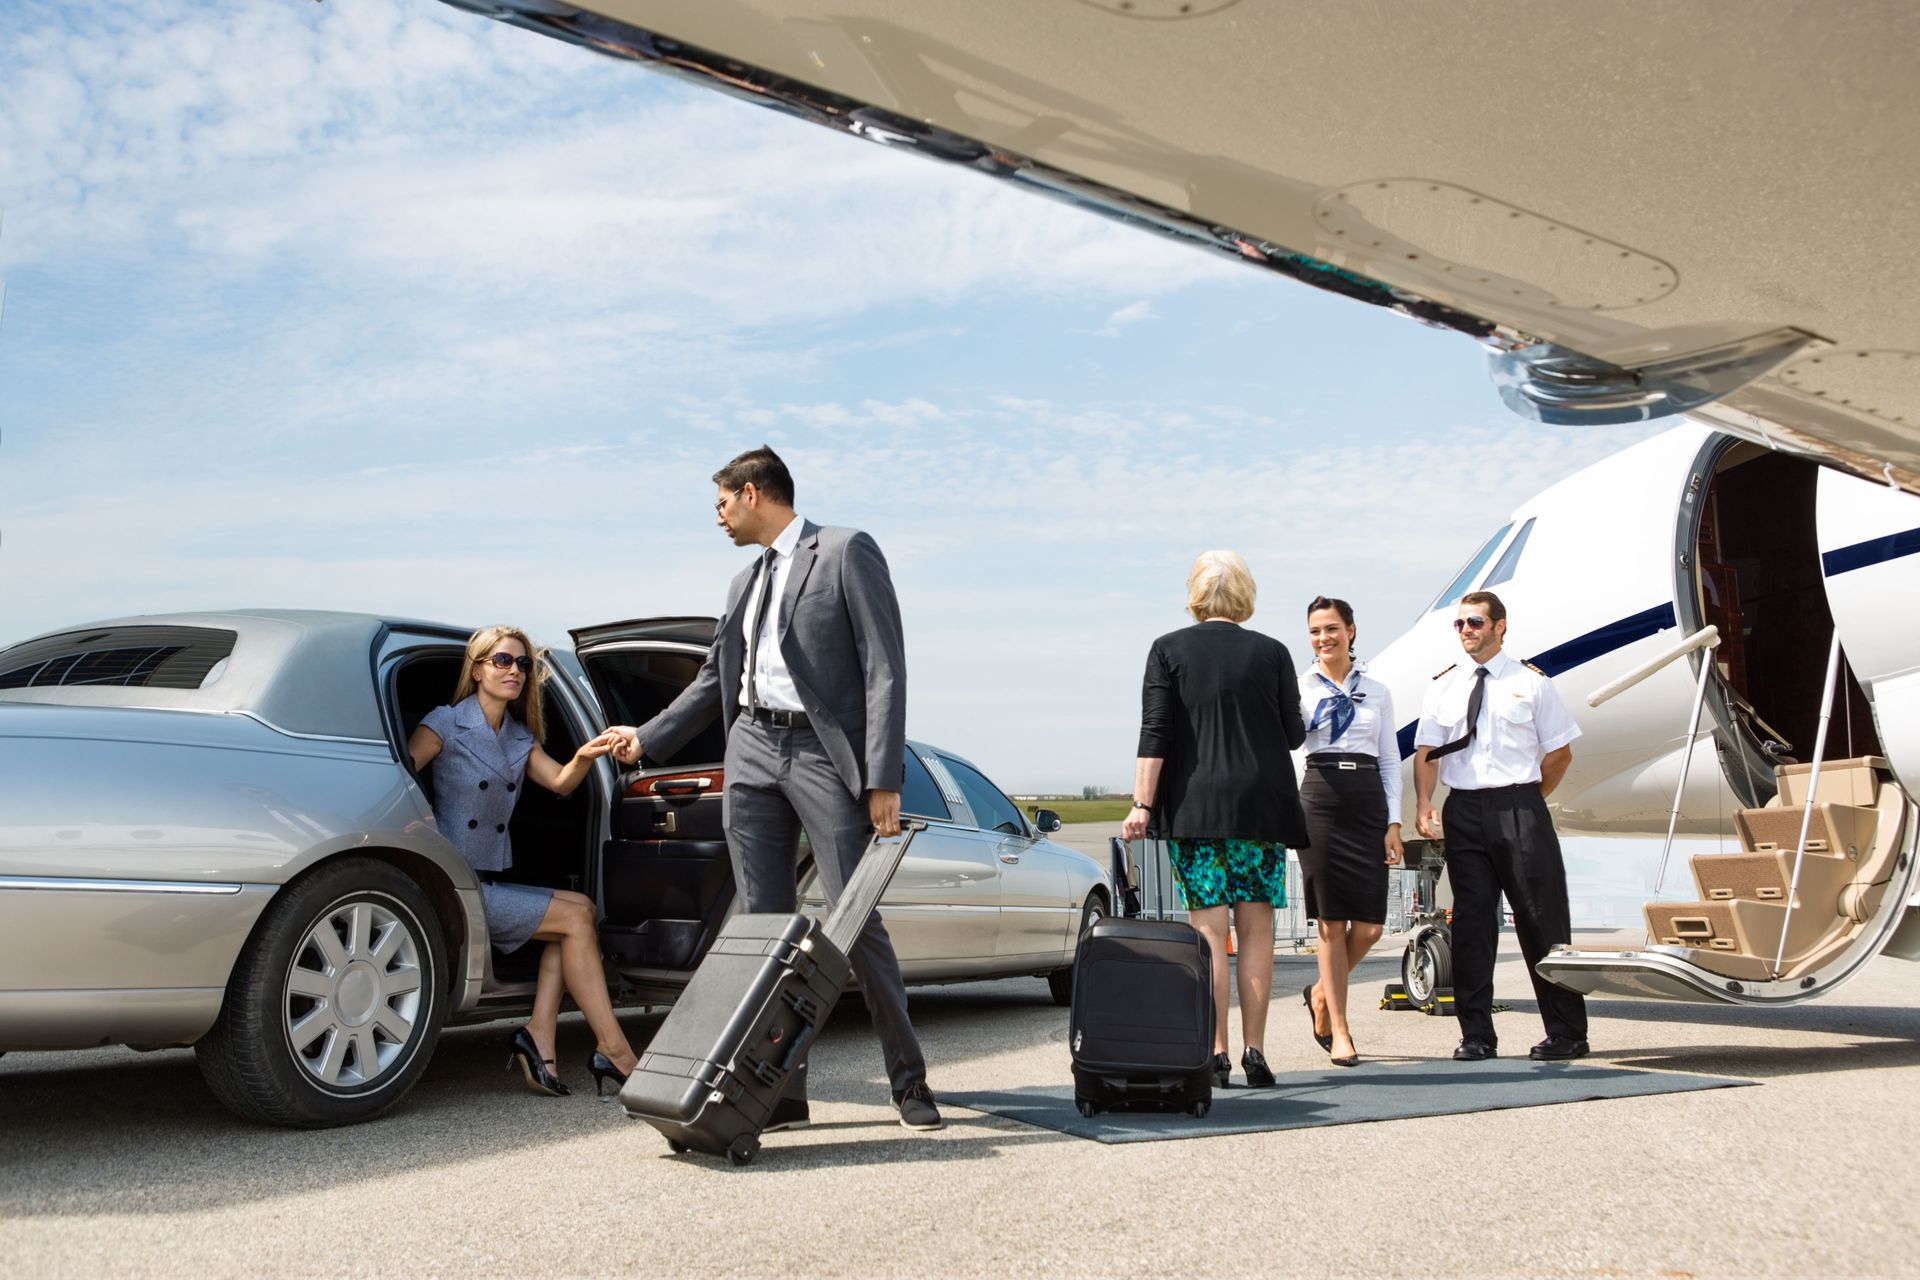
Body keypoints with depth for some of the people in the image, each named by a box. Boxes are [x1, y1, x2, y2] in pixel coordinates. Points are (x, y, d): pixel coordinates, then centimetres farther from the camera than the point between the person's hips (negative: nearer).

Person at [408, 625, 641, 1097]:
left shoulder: (519, 738, 15)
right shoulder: (446, 724, -6)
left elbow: (560, 781, 1)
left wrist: (585, 756, -20)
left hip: (491, 883, 8)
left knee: (580, 909, -7)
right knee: (575, 916, -14)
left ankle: (540, 1038, -11)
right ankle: (614, 1052, -14)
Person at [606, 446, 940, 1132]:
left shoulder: (846, 552, -1)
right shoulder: (745, 582, 20)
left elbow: (884, 668, -8)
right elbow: (715, 680, 28)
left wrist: (883, 779, -15)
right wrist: (647, 739, 23)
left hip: (825, 754, -6)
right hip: (753, 752, 7)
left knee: (855, 920, -7)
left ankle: (909, 1080, 8)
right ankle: (782, 1090, 10)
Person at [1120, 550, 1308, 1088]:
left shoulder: (1169, 650, 1)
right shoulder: (1272, 652, 3)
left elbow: (1155, 735, -5)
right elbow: (1294, 736, 8)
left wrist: (1142, 805, -5)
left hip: (1193, 805, -1)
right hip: (1261, 803, 1)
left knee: (1208, 930, 1)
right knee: (1256, 928, 6)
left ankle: (1215, 1051, -1)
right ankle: (1254, 1049, 6)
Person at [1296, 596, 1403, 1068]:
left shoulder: (1377, 692, 13)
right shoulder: (1299, 687, 5)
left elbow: (1390, 760, 12)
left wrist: (1393, 823, 4)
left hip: (1368, 801, 3)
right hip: (1320, 798, -2)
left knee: (1369, 925, -2)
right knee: (1331, 923, -1)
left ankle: (1321, 993, 26)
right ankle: (1339, 1030, 10)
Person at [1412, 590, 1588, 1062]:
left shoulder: (1530, 682, 5)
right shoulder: (1443, 686, 11)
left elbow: (1560, 751, 8)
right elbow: (1427, 751, 3)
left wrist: (1529, 798, 4)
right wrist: (1423, 805, -10)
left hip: (1520, 807, -2)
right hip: (1464, 811, 2)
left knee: (1541, 917, 0)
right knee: (1471, 921, 3)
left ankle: (1566, 1032, 10)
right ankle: (1476, 1035, 9)